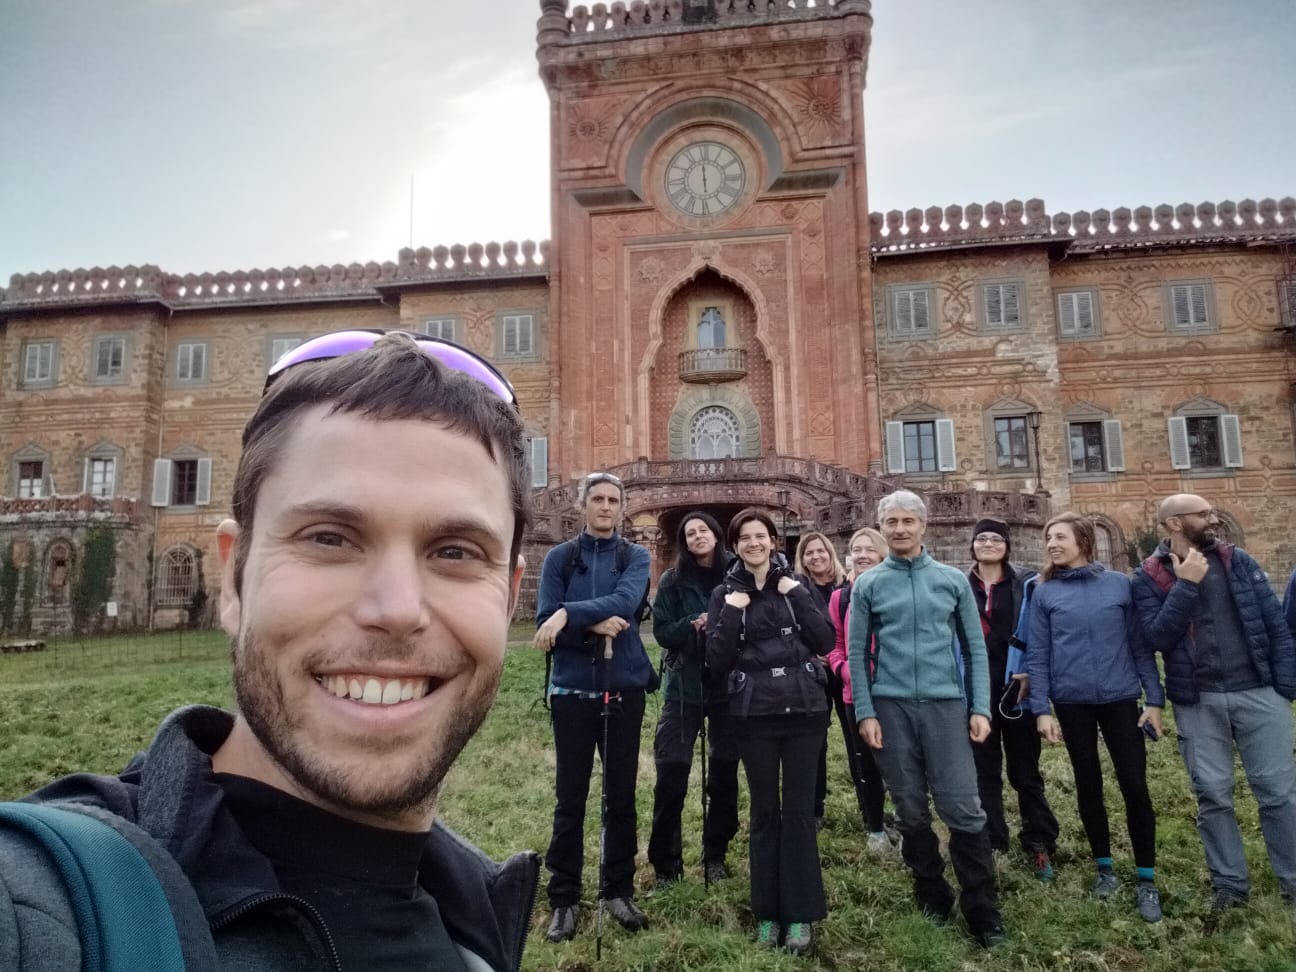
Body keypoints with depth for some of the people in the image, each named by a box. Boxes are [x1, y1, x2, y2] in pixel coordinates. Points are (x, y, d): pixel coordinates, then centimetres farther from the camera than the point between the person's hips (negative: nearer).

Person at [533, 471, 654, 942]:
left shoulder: (635, 557, 3)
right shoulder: (559, 558, 3)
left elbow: (625, 602, -17)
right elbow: (545, 624, -7)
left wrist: (569, 615, -24)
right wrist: (595, 626, -18)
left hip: (624, 689, 1)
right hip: (573, 690, 0)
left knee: (621, 796, 11)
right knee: (570, 799, 6)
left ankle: (618, 889, 26)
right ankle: (564, 899, 19)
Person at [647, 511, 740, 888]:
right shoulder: (673, 580, 0)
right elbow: (662, 630, -5)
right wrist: (695, 625, -20)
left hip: (727, 685, 1)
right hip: (684, 685, -1)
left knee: (724, 772, 9)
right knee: (671, 773, -5)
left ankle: (715, 855, 26)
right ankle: (665, 861, 10)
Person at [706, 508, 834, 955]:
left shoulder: (795, 585, 5)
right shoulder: (725, 594, 2)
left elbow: (825, 641, -4)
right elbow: (717, 661, -5)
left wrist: (797, 595, -11)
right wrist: (732, 612, -14)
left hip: (803, 709, 1)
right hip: (754, 715, 0)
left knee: (799, 809, 5)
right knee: (764, 811, 8)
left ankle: (801, 913, 17)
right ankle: (767, 912, 21)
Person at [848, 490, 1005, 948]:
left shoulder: (953, 580, 5)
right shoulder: (867, 585, 4)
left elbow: (975, 648, 6)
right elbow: (857, 653, 2)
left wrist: (981, 707, -1)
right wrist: (865, 712, -4)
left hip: (946, 704, 0)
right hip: (891, 707, 1)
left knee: (964, 809, -2)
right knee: (911, 811, 9)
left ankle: (984, 912, 11)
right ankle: (933, 896, 26)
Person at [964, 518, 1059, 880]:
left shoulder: (1027, 583, 1)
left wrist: (1032, 672, -14)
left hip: (1016, 688, -1)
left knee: (1025, 769, 8)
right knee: (984, 771, 9)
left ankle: (1040, 844, 22)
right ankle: (990, 845, 20)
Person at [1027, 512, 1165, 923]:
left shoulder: (1120, 584, -1)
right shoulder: (1044, 593, -1)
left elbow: (1140, 644, 2)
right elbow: (1037, 656, -1)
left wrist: (1155, 698, -2)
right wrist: (1040, 709, -6)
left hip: (1120, 699, 0)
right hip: (1072, 703, 1)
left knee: (1135, 786, 0)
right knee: (1088, 785, 11)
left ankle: (1146, 878, 16)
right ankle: (1105, 868, 28)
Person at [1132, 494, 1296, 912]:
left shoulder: (1237, 560, 4)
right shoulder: (1148, 577, -2)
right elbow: (1156, 636, -14)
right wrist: (1186, 585, -18)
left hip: (1258, 692, 1)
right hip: (1198, 702, -1)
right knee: (1213, 796, 7)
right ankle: (1230, 883, 21)